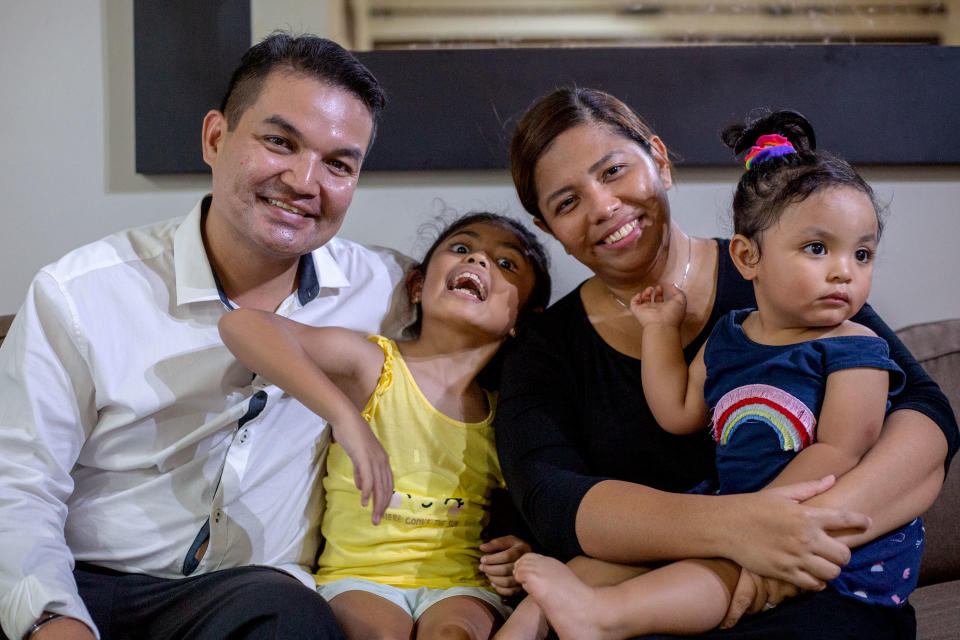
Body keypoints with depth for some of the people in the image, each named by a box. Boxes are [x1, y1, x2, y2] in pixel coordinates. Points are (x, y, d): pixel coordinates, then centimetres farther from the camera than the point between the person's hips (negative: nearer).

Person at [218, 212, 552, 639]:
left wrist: (523, 553, -5)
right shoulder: (373, 364, -6)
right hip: (360, 577, -2)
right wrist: (346, 415, -33)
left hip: (459, 584, 2)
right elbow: (240, 325, -22)